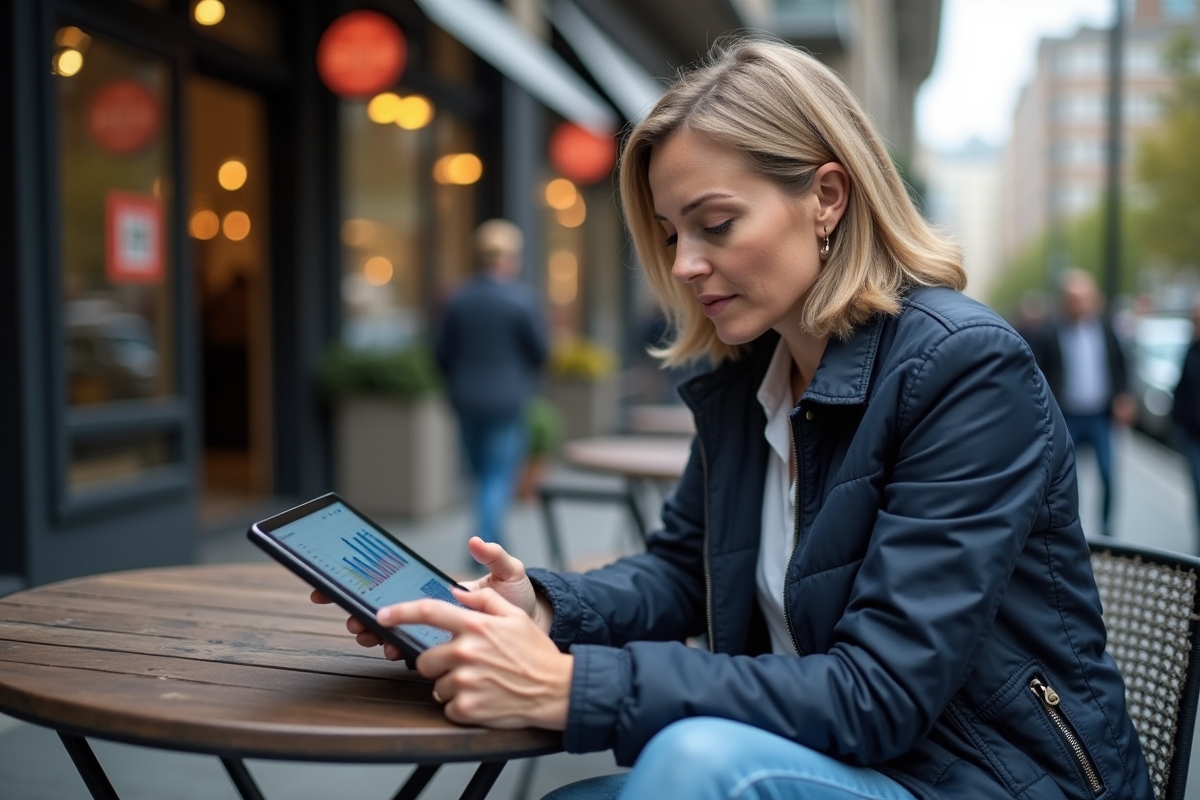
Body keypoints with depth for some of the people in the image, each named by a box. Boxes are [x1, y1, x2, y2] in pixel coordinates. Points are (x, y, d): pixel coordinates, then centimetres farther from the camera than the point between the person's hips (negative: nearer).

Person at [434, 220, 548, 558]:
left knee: (482, 473, 17)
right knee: (500, 475, 1)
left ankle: (491, 546, 26)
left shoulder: (458, 299, 0)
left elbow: (442, 352, 3)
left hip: (466, 400, 4)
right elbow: (540, 349, -5)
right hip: (507, 399, -4)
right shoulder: (522, 298, -11)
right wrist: (526, 380, 15)